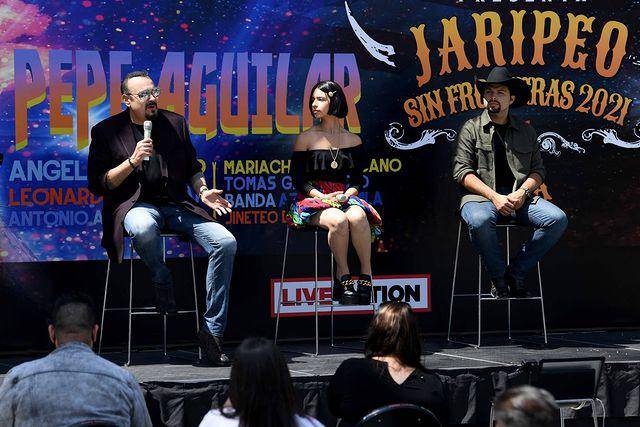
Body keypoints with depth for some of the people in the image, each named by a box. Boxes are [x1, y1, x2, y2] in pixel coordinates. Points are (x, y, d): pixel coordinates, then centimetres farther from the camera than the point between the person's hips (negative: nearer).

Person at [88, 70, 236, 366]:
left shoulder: (175, 123, 14)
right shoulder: (107, 131, 4)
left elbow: (192, 169, 24)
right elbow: (98, 185, 0)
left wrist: (203, 191, 3)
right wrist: (132, 161, -12)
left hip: (177, 204, 4)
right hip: (136, 205, -4)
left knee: (226, 242, -22)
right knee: (144, 228, -44)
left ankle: (212, 330, -16)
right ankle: (163, 285, -11)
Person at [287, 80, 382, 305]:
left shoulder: (353, 141, 12)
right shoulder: (306, 139, 6)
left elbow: (357, 179, 12)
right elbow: (298, 179, 3)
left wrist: (347, 194, -11)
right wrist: (323, 196, -13)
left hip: (343, 197, 2)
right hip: (313, 200, -2)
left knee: (357, 216, -35)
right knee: (338, 220, -36)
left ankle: (366, 274, -26)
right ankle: (343, 275, -22)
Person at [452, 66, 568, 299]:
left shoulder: (526, 131, 17)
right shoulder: (471, 128, 7)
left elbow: (538, 169, 14)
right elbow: (461, 171, -2)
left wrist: (522, 192, -9)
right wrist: (494, 196, -15)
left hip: (519, 196, 3)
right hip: (481, 196, -3)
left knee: (557, 219, -23)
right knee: (479, 221, -39)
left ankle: (516, 272, -9)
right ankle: (498, 276, -14)